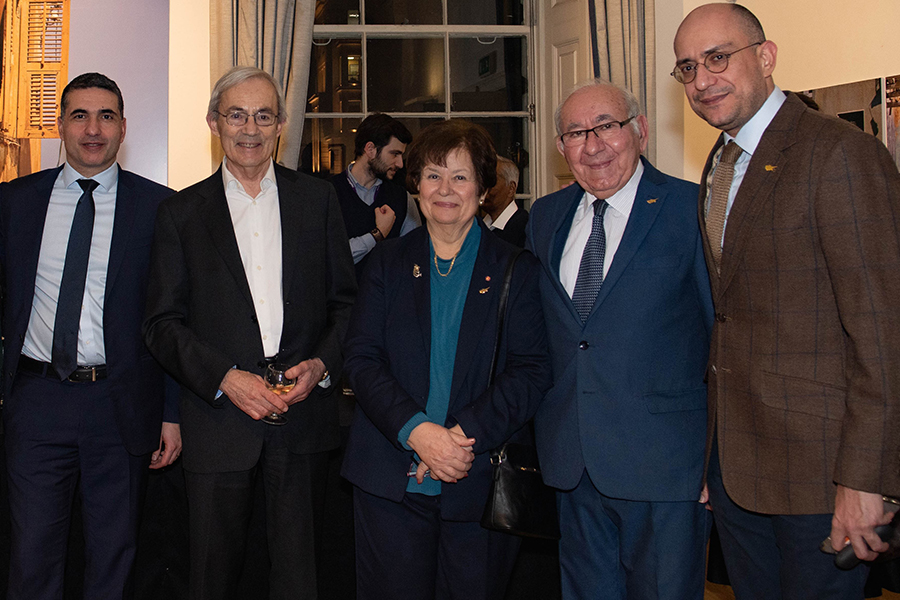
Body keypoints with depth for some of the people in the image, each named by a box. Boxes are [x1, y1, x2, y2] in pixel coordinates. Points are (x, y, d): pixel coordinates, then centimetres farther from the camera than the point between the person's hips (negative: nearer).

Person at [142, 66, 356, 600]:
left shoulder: (319, 199, 7)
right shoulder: (182, 212, 4)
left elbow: (347, 300, 8)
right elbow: (162, 323, 0)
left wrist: (321, 365, -9)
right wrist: (225, 377, -14)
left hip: (305, 413, 1)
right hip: (218, 416, 0)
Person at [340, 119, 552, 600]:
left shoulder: (516, 271, 4)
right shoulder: (387, 263, 9)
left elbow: (531, 372, -5)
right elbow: (362, 358, 0)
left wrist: (465, 435, -18)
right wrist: (415, 430, -16)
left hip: (480, 483, -1)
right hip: (390, 483, 1)